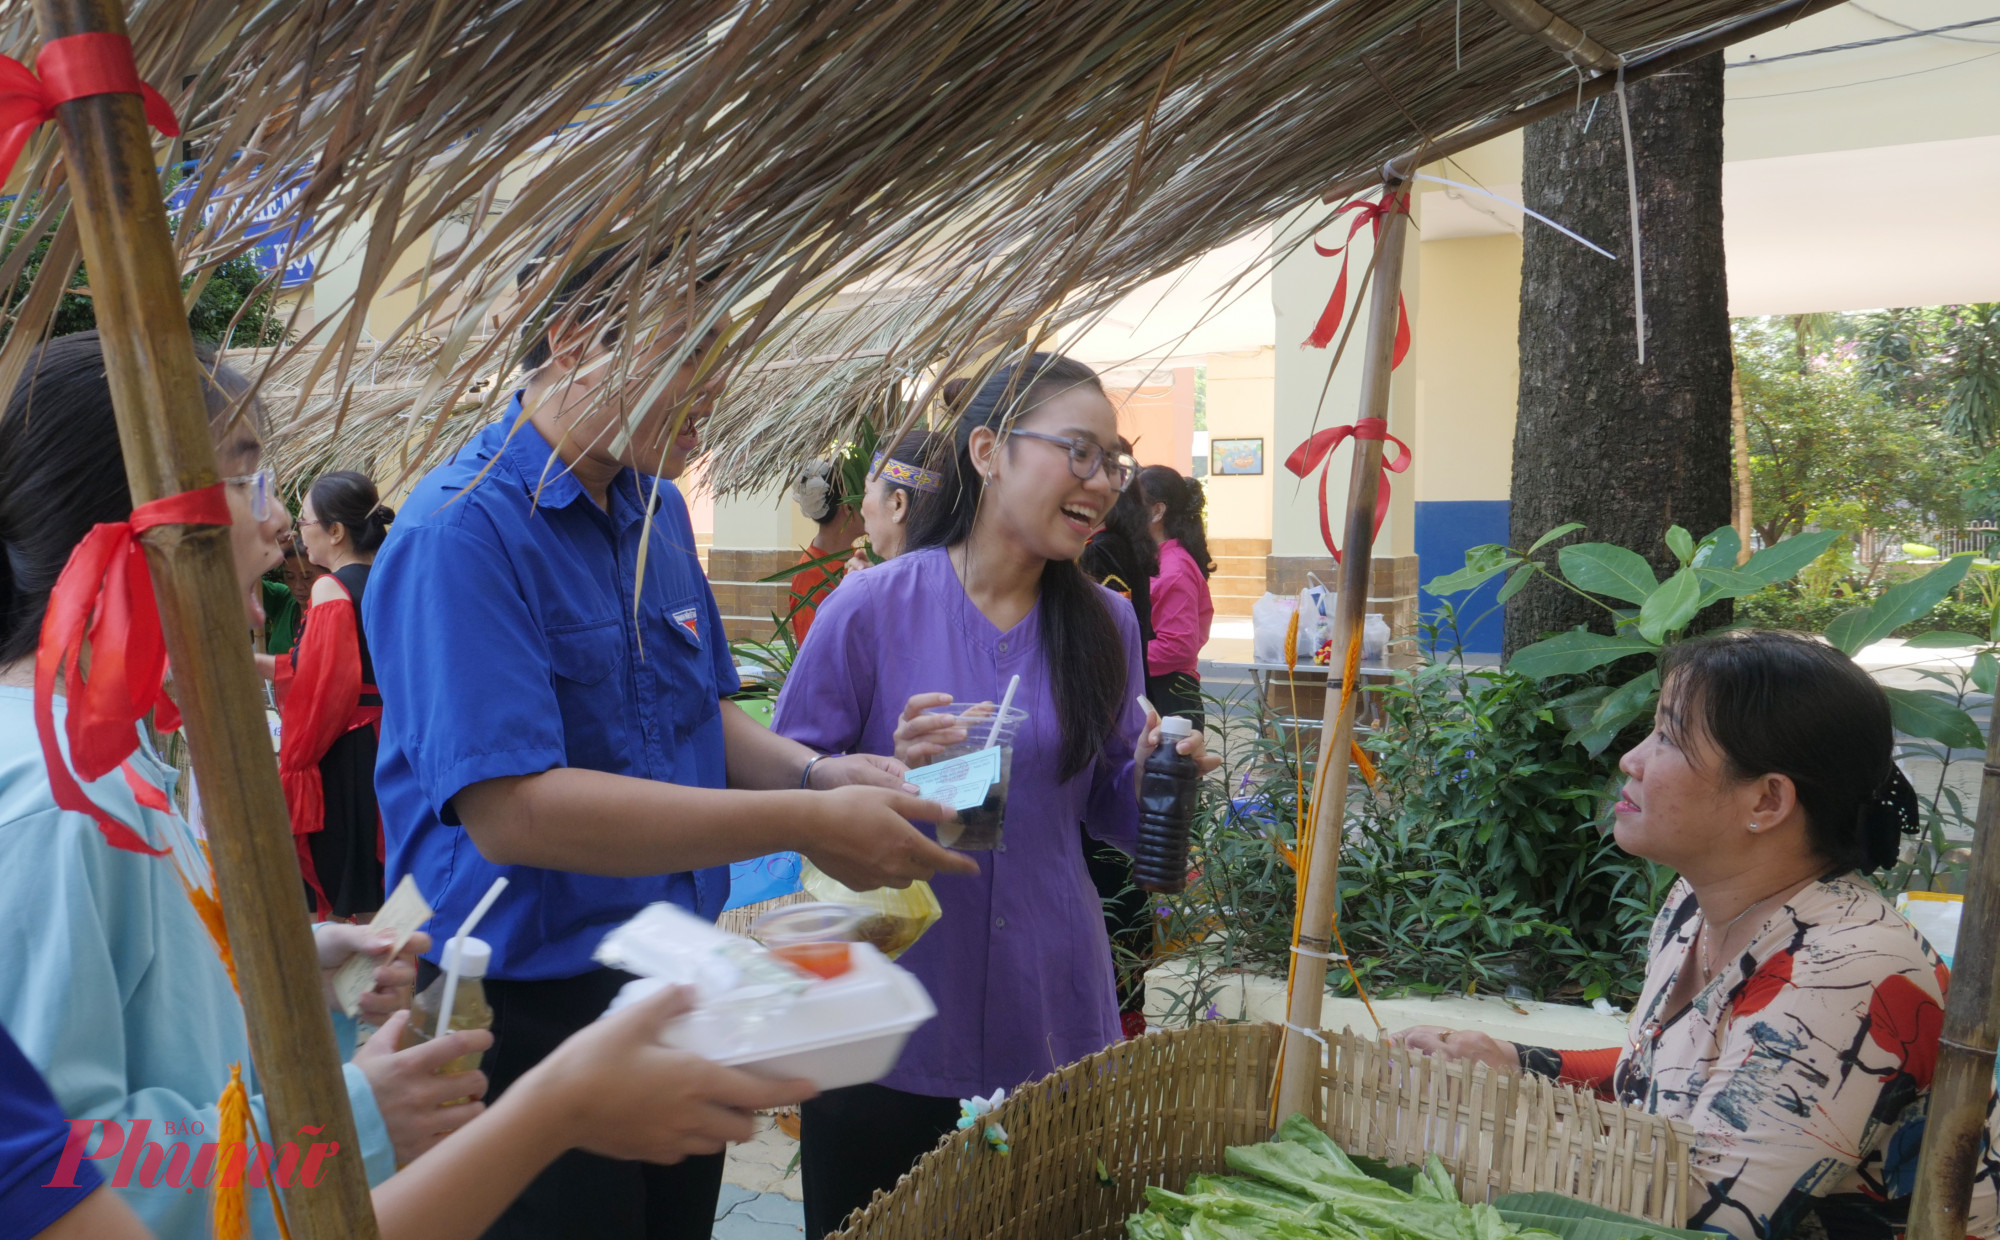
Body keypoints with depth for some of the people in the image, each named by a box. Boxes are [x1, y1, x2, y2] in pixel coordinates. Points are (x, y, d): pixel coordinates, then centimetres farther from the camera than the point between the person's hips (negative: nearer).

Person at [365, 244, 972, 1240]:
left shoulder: (660, 511, 6)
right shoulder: (460, 532, -21)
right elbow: (508, 810, -29)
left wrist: (814, 773, -5)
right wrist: (804, 827, -29)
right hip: (534, 1009, -8)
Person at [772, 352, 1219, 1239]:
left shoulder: (1106, 625, 3)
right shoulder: (874, 608, -9)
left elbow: (1106, 812, 11)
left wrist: (1150, 773, -10)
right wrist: (885, 774, -23)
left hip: (1052, 1021, 3)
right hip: (890, 1026, -3)